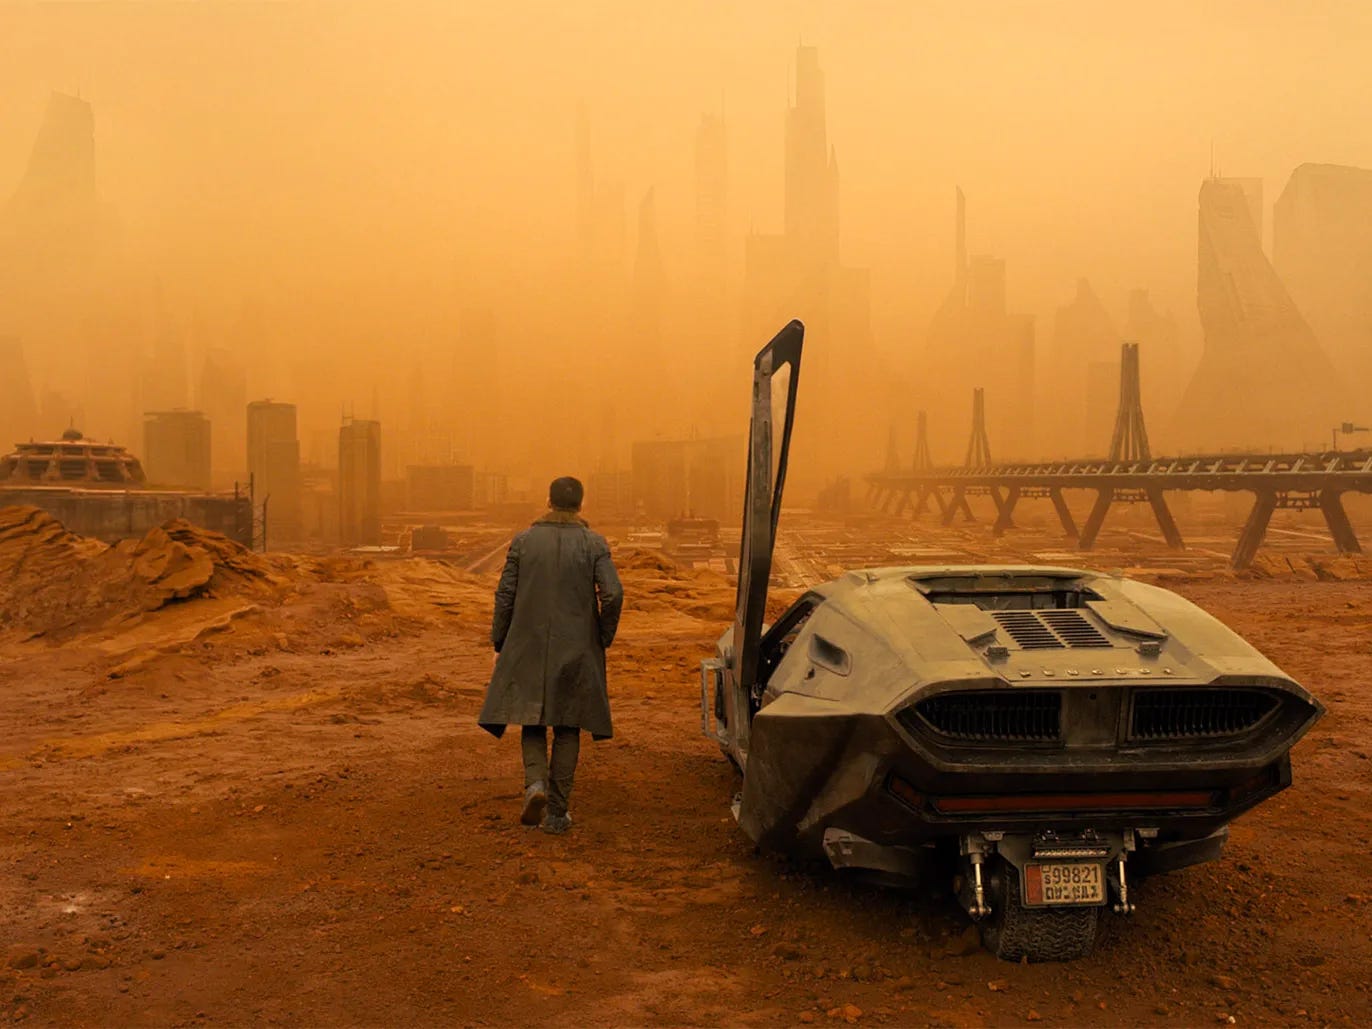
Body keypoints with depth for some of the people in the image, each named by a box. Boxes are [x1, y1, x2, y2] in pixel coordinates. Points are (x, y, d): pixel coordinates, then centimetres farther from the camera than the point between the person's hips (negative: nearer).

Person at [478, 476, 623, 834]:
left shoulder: (524, 541, 0)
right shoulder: (594, 543, -4)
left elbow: (505, 595, 0)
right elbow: (612, 594, -12)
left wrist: (499, 644, 10)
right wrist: (603, 638, 3)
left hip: (529, 648, 1)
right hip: (576, 651, 0)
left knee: (532, 720, 14)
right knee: (567, 728, 9)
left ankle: (535, 782, -11)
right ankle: (556, 812, 10)